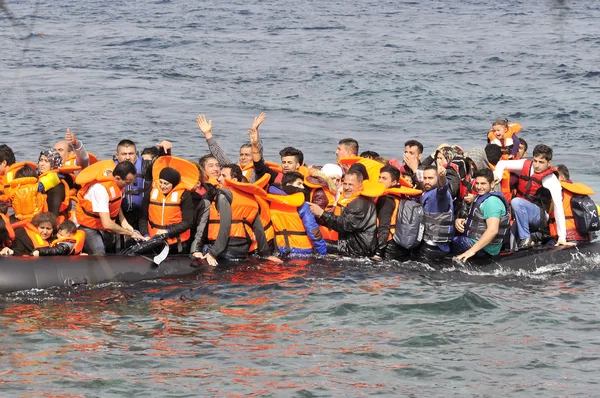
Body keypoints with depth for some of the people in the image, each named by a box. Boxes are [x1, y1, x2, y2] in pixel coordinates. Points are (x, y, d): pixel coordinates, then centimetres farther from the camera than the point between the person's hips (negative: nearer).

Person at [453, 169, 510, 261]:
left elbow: (493, 230, -30)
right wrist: (459, 221, -2)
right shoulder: (481, 197, 16)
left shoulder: (491, 201, -19)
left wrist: (472, 250, -35)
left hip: (485, 249, -11)